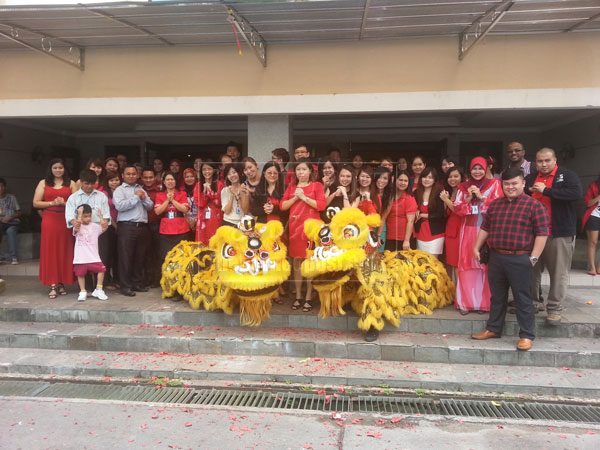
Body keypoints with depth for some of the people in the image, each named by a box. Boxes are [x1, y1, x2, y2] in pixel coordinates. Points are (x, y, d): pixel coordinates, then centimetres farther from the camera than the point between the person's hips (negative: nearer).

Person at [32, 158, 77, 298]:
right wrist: (52, 203, -9)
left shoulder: (71, 183, 9)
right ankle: (53, 285, 1)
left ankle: (62, 283, 12)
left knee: (65, 251, 3)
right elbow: (36, 203, 3)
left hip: (66, 221, 0)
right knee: (50, 251, -2)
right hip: (49, 220, 0)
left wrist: (64, 203, -14)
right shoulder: (43, 183, 9)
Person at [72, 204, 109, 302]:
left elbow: (104, 228, -8)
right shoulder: (78, 227, -1)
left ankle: (98, 290, 6)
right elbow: (77, 226, -24)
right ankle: (82, 292, 22)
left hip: (93, 256, 2)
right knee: (80, 274, 5)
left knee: (101, 270, -8)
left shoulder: (95, 226, 6)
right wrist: (80, 213, -20)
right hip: (80, 257, -1)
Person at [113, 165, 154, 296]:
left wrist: (144, 198, -5)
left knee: (140, 257, 9)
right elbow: (119, 206, -15)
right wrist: (136, 197, -10)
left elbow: (150, 206, 14)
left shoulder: (141, 190, 19)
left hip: (142, 226, 5)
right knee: (126, 257, -3)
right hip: (127, 227, -5)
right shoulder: (119, 190, 2)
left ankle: (138, 283, 20)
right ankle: (125, 286, 3)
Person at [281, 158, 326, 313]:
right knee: (296, 261, 5)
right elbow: (283, 206, 6)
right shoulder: (291, 187, 14)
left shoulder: (316, 185, 3)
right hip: (294, 226, 4)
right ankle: (298, 297, 14)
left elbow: (321, 205, -8)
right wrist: (295, 197, -7)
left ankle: (308, 298, 3)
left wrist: (304, 197, -11)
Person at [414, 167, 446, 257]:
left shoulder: (439, 193, -10)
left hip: (435, 233, -4)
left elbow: (440, 214, -13)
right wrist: (416, 212, -7)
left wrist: (422, 215, -9)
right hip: (420, 232, 5)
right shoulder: (416, 193, 5)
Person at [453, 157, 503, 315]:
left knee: (486, 265, -2)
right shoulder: (463, 187, 13)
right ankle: (466, 302, 7)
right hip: (468, 230, 2)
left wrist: (481, 197, -10)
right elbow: (457, 208, 7)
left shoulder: (494, 184, 6)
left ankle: (483, 302, 8)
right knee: (467, 266, 0)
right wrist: (469, 198, -7)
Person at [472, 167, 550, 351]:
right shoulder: (495, 204, 12)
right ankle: (493, 329, 28)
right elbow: (485, 228, 19)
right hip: (496, 257, 6)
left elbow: (542, 233, -9)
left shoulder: (534, 205, -6)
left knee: (523, 299, 2)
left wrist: (534, 257, -12)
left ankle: (527, 335, 13)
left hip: (520, 260, -5)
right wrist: (477, 248, 15)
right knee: (497, 296, 16)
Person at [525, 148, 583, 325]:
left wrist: (546, 190, -22)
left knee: (559, 272, 0)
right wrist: (528, 193, -7)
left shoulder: (567, 175, -3)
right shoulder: (530, 178, 11)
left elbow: (577, 193, -21)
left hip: (560, 233, -4)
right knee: (531, 269, 13)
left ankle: (554, 308, 10)